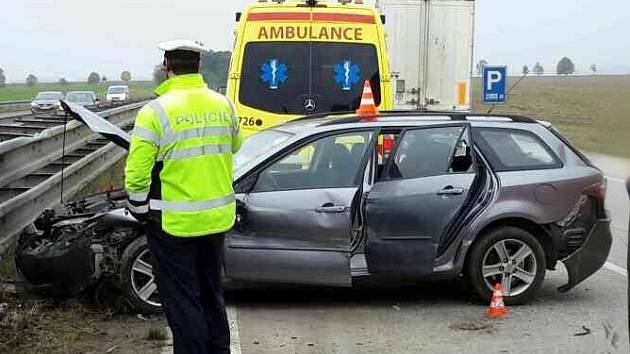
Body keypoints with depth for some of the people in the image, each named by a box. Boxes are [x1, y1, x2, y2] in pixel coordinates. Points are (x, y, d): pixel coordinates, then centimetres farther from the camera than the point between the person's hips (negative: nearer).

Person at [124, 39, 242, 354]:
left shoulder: (156, 111, -16)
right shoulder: (223, 104, 0)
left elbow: (137, 173, -16)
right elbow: (234, 146, 19)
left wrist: (140, 212, -1)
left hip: (173, 222, -6)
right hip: (217, 218, 6)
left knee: (182, 302, 4)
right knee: (211, 295, 20)